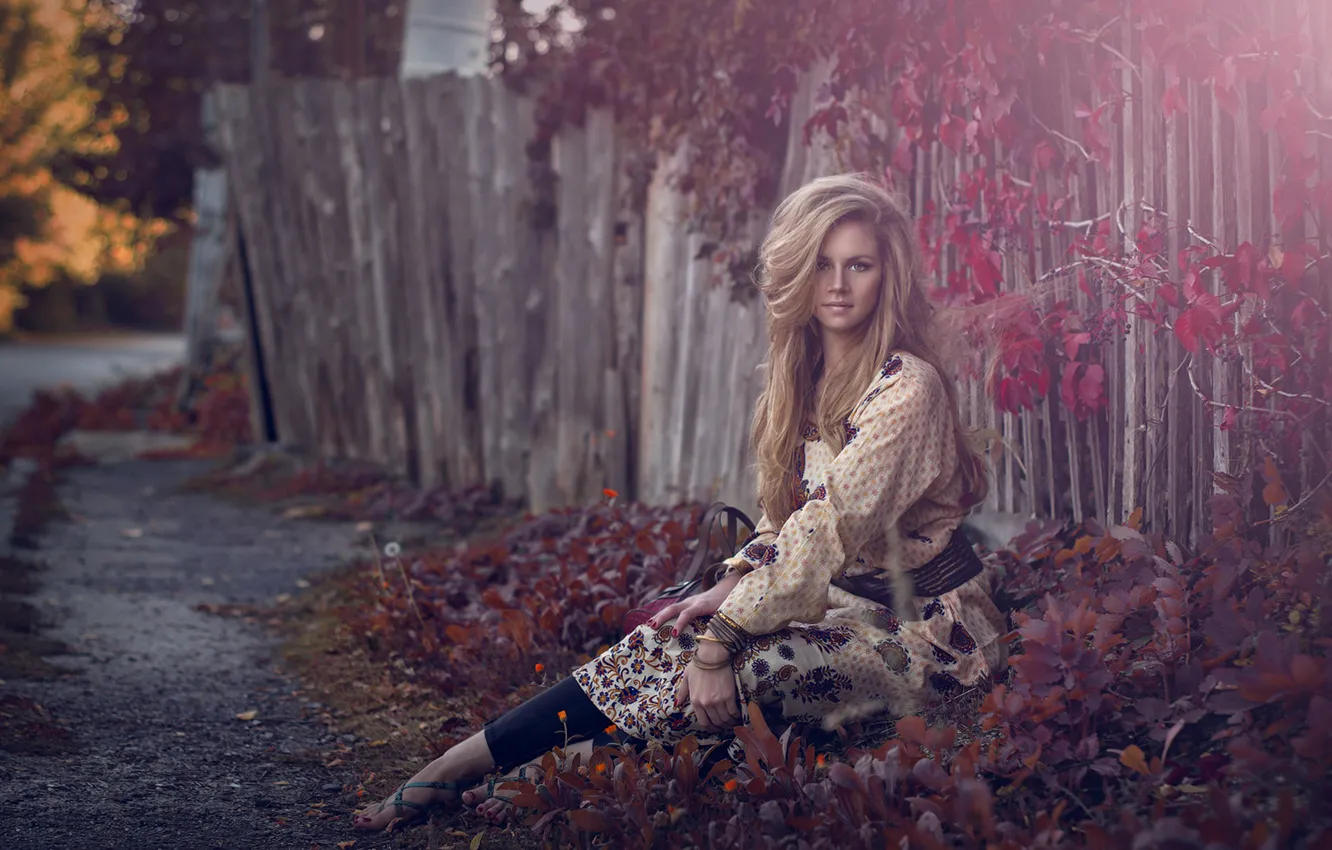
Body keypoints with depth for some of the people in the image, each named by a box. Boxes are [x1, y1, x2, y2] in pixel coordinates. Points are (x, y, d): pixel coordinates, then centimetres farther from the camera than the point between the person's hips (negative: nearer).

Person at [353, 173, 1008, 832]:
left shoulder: (906, 389, -19)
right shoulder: (806, 373, 7)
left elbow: (828, 530, -24)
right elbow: (787, 518, 13)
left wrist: (722, 636, -26)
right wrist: (730, 588, -6)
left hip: (926, 632, -8)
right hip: (852, 604, 8)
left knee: (731, 668, -21)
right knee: (668, 638, -10)